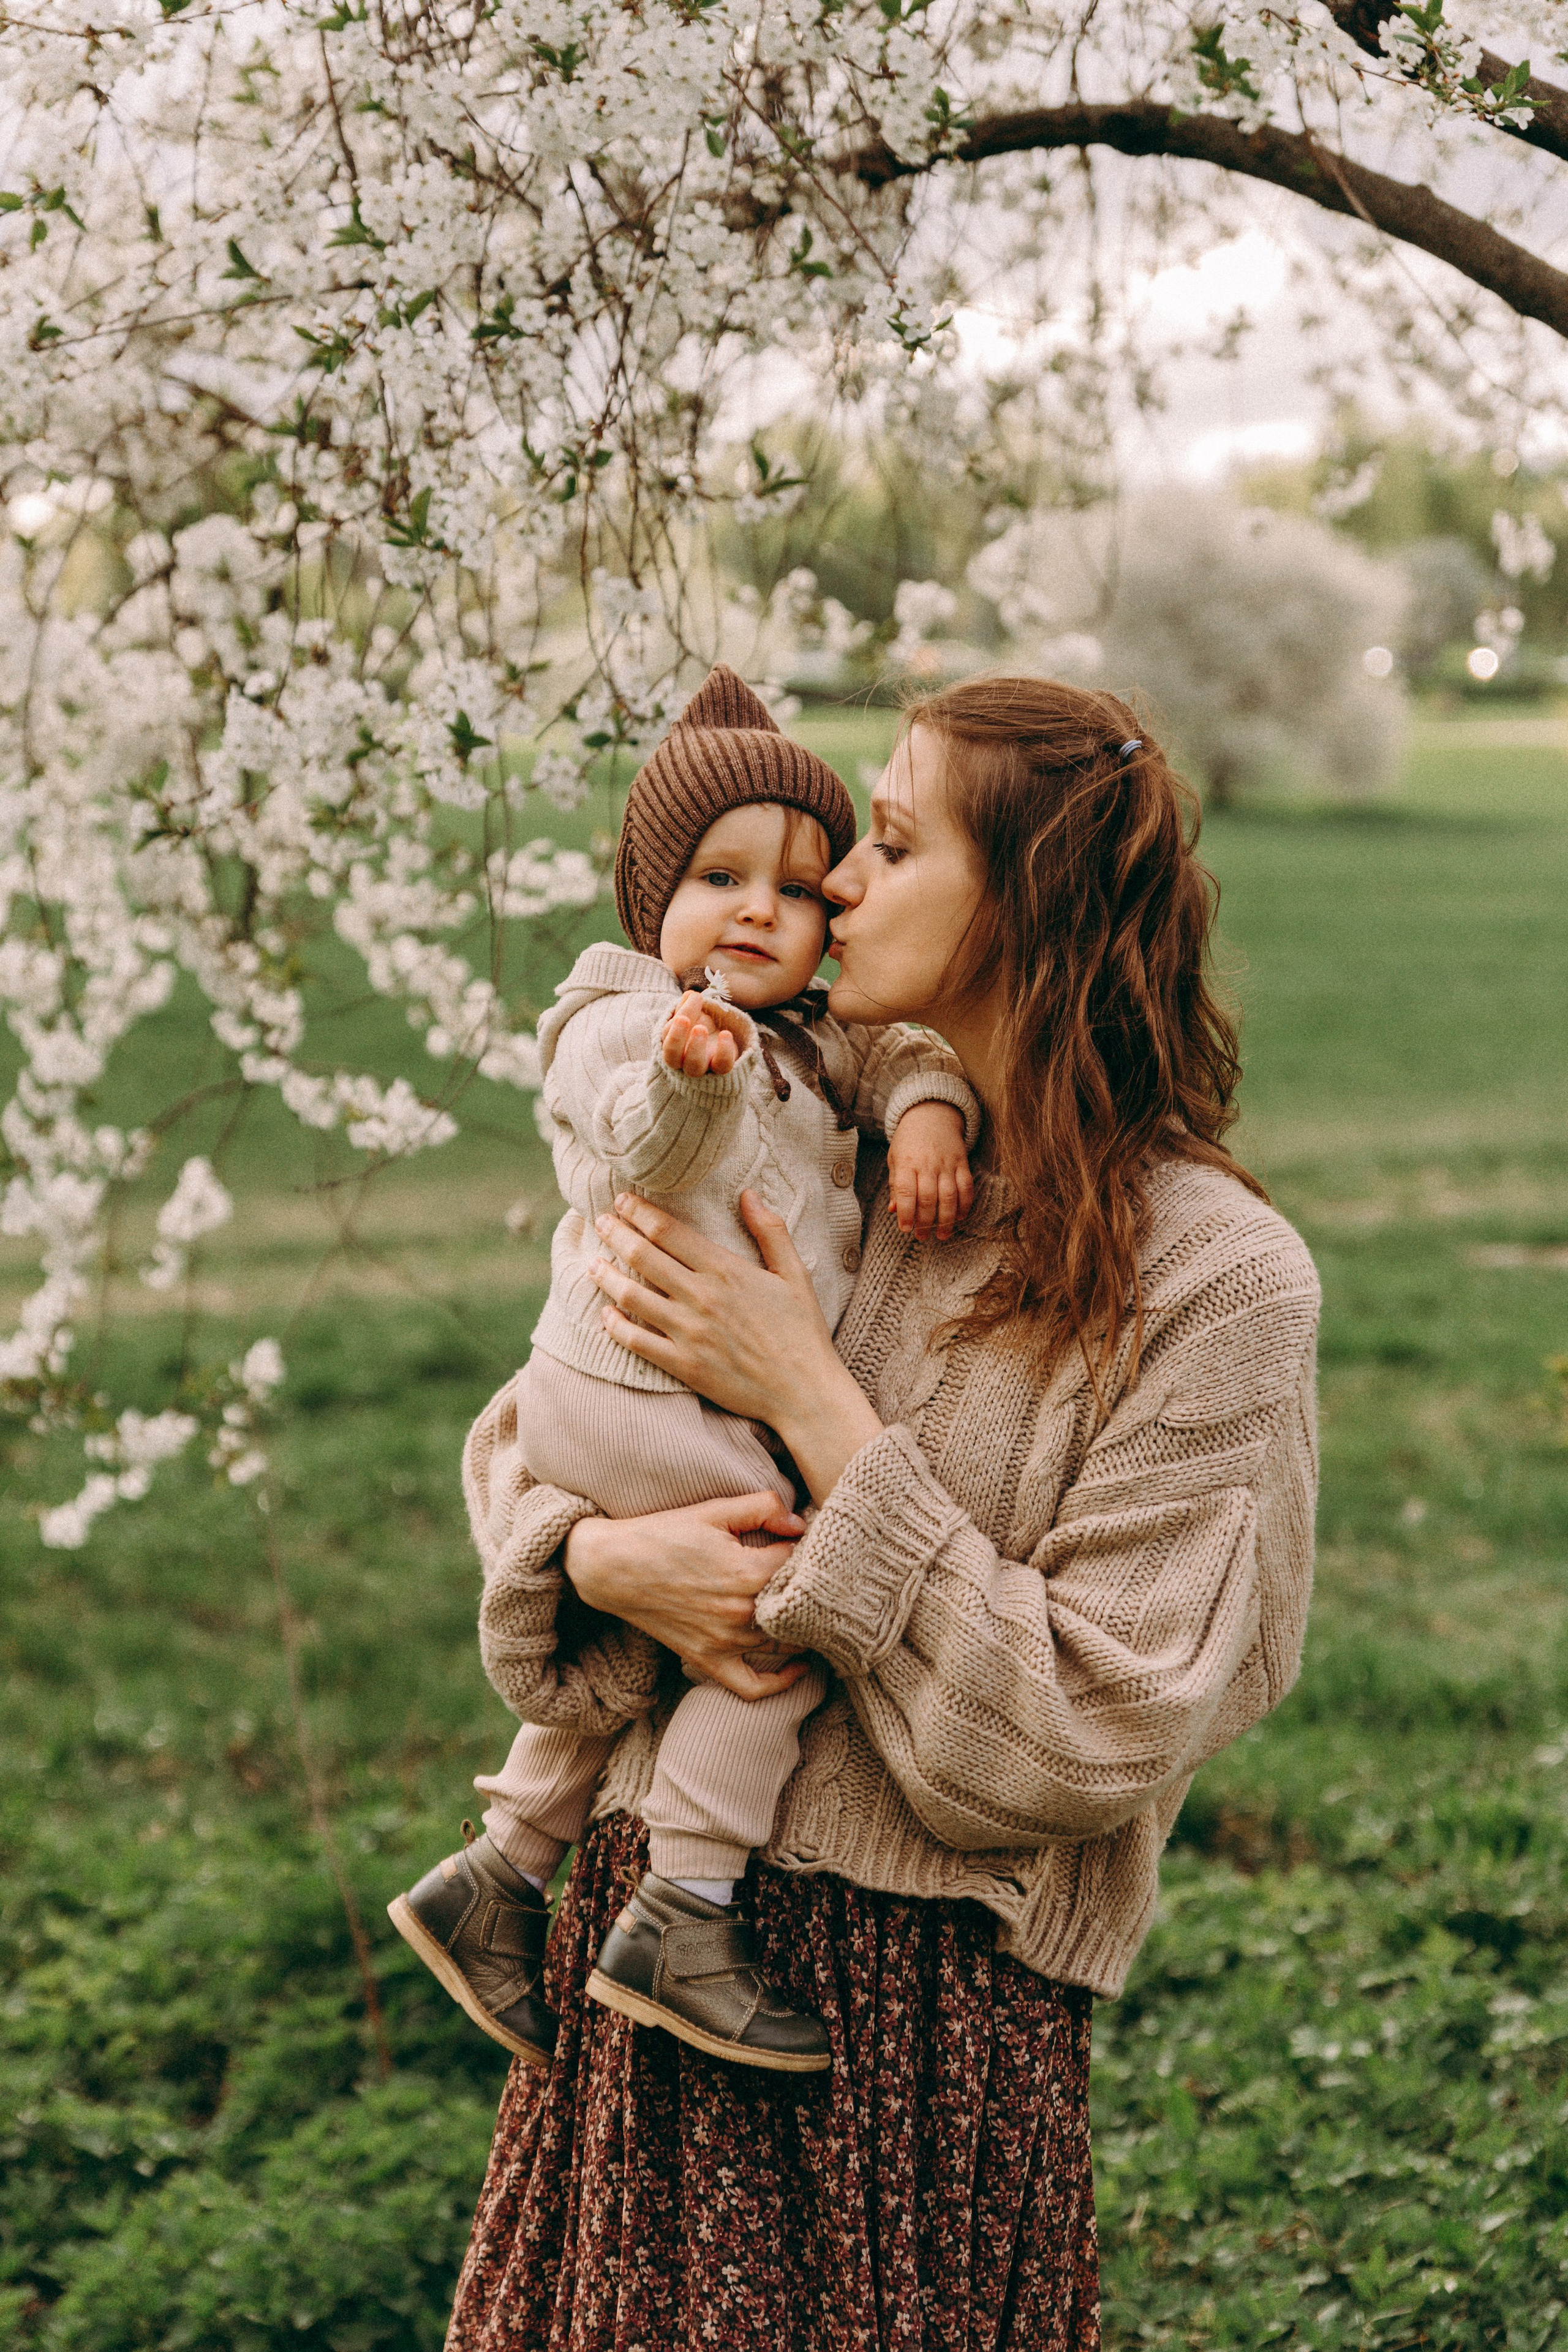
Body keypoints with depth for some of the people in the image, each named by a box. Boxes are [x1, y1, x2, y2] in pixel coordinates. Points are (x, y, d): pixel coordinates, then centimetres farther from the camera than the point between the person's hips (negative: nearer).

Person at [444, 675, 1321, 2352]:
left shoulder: (1214, 1277, -12)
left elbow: (1093, 1735, -17)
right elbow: (519, 1432, 12)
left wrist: (813, 1402, -17)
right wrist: (594, 1556, -12)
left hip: (926, 1988, -5)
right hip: (646, 1910, 5)